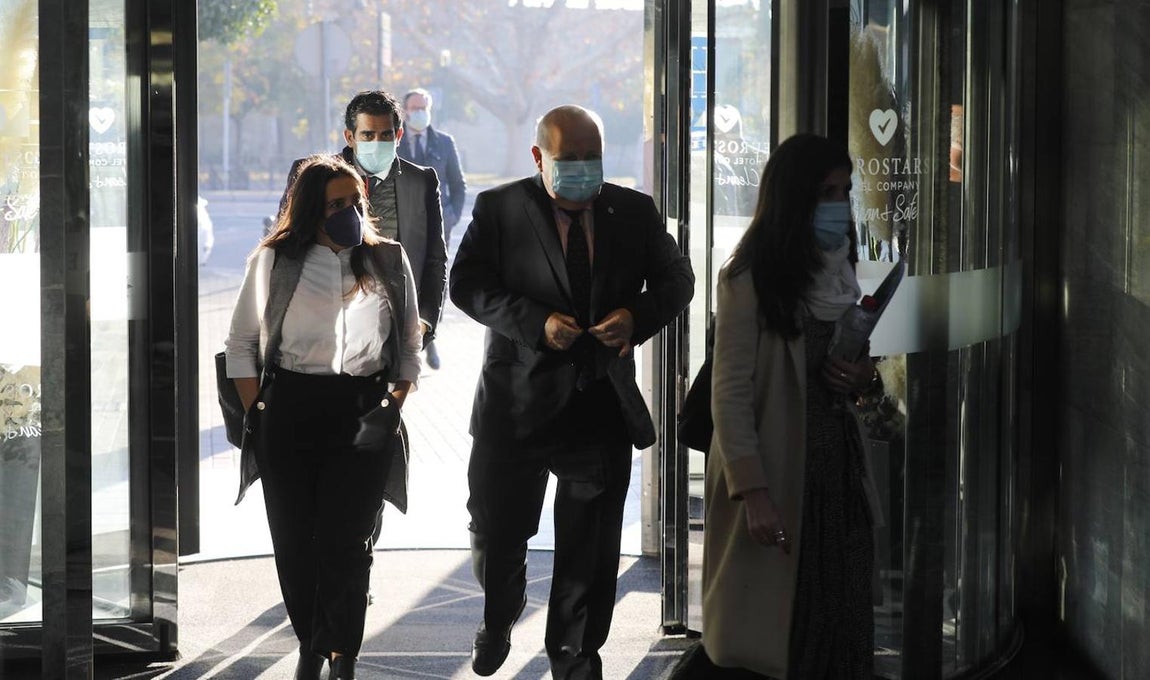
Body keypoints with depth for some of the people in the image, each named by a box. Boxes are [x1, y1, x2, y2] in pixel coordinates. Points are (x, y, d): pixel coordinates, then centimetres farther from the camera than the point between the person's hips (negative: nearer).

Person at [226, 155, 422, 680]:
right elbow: (241, 344, 9)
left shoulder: (388, 262, 7)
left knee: (344, 545, -6)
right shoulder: (274, 262, 3)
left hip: (363, 416, 0)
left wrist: (394, 406, 0)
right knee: (293, 543, 4)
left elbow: (408, 347, 13)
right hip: (290, 414, 0)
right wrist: (255, 416, 1)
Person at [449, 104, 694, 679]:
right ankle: (499, 620, 37)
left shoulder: (634, 211, 6)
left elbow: (676, 279, 9)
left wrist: (637, 317, -12)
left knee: (591, 546, 7)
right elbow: (467, 284, -9)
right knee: (496, 530, 7)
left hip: (603, 402, 2)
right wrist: (536, 322, -21)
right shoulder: (499, 209, -2)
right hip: (518, 402, -2)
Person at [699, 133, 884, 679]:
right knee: (764, 634, -1)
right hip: (775, 473, -7)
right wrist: (752, 490, -21)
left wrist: (863, 375, -1)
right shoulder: (749, 278, -12)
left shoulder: (839, 271, 11)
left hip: (837, 463, 7)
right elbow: (731, 392, -15)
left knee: (840, 620, 6)